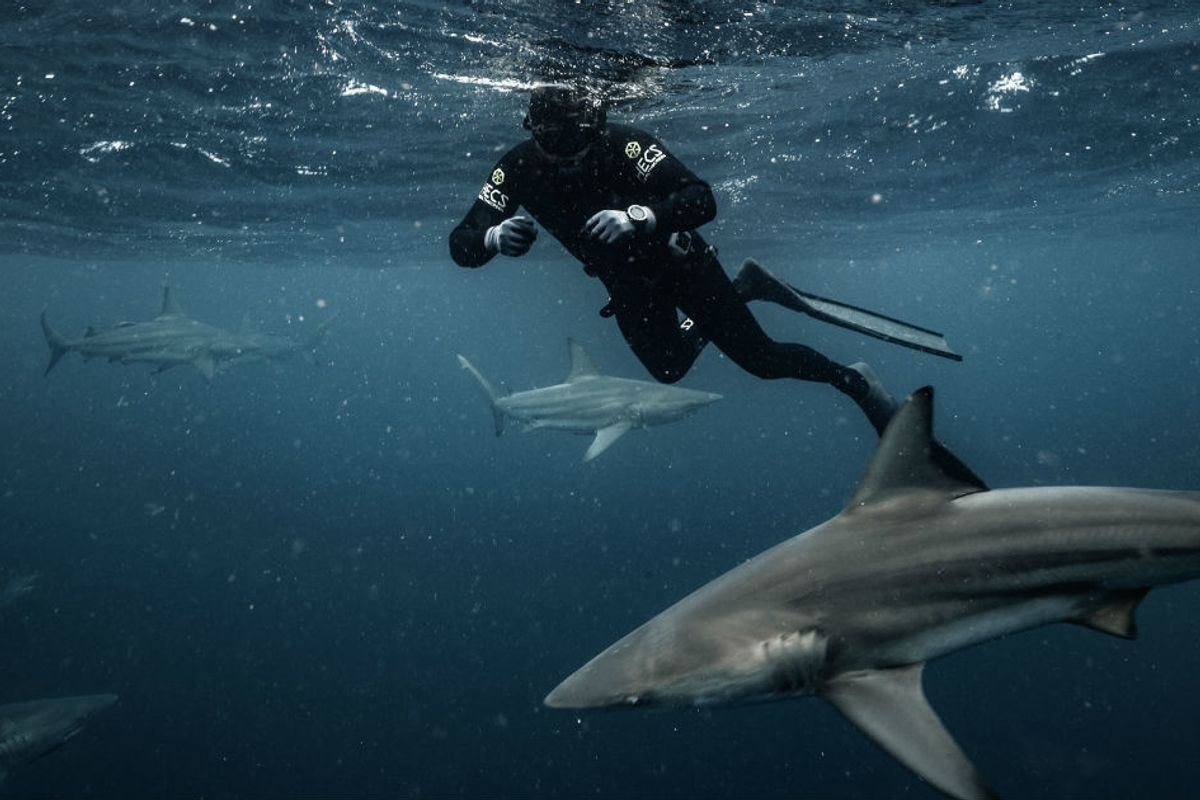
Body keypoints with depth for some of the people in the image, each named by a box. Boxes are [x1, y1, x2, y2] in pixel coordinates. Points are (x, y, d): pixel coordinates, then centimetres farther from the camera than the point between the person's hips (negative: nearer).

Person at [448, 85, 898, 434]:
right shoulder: (519, 168, -20)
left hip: (677, 260, -4)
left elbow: (703, 201, -37)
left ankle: (854, 381, 24)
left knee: (762, 359, -3)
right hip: (629, 287, 5)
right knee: (668, 369, 17)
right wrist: (495, 237, -46)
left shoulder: (622, 144, -31)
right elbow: (460, 245, -23)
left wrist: (638, 216, -53)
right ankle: (741, 288, 37)